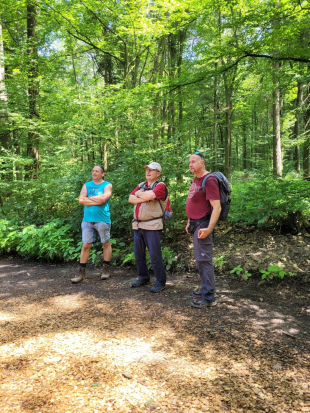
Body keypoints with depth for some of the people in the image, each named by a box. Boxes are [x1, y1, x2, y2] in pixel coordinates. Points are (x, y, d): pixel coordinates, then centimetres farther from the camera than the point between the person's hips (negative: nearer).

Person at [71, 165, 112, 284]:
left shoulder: (107, 185, 2)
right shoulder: (86, 185, 12)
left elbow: (103, 199, -17)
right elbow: (81, 200, -3)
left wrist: (88, 198, -5)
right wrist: (97, 201, -10)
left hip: (102, 219, -3)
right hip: (87, 220, 3)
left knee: (106, 243, 6)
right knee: (86, 245, 4)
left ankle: (106, 269, 20)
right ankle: (81, 273, 9)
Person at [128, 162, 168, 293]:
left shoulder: (160, 186, -5)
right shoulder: (141, 185, 16)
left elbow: (150, 195, -23)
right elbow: (130, 198, 3)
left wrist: (139, 194, -4)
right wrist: (145, 198, -12)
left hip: (152, 226, -7)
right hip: (138, 225, 7)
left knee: (155, 255, -4)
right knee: (138, 254, 14)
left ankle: (160, 282, 9)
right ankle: (143, 277, 30)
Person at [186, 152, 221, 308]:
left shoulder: (209, 180, -15)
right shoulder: (195, 180, 14)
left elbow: (217, 207, -21)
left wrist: (209, 229, -27)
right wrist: (189, 222, 19)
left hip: (203, 225, -9)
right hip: (195, 224, 10)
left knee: (203, 260, -6)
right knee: (200, 259, 16)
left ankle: (208, 298, 2)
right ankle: (206, 289, 29)